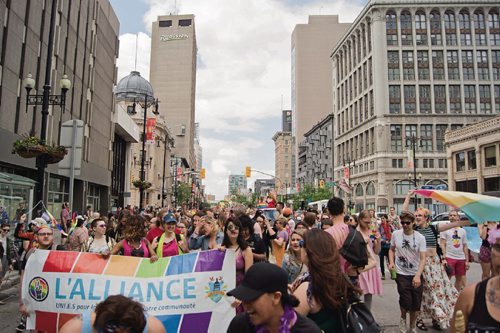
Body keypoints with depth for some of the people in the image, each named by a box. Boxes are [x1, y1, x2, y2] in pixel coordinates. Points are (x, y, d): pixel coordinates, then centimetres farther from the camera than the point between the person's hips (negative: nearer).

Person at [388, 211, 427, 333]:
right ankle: (403, 319, 22)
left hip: (416, 275, 1)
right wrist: (391, 262, -6)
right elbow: (391, 250, 11)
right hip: (401, 274, -1)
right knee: (406, 300, -11)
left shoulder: (420, 238, -9)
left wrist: (418, 276, -24)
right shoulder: (395, 234, -5)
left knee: (416, 303, 8)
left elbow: (423, 258, -12)